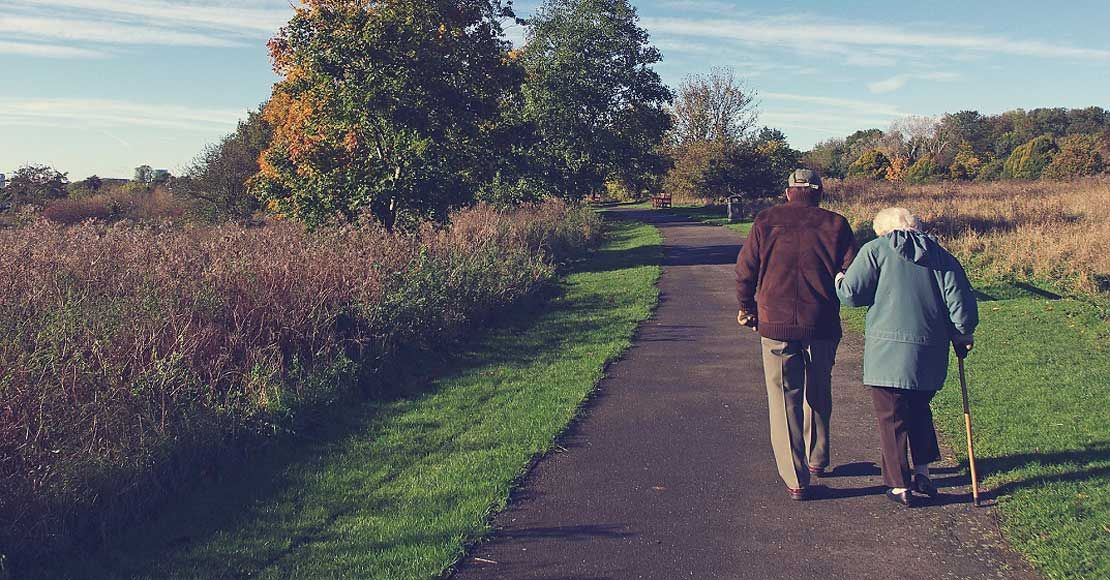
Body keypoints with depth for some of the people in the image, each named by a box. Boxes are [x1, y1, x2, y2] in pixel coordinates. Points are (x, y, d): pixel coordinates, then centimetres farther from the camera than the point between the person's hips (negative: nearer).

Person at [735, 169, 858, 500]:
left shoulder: (766, 221, 1)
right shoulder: (835, 224, 2)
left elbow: (745, 270, 1)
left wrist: (746, 308, 16)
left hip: (776, 324, -1)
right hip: (822, 325, 1)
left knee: (784, 401, 5)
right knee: (819, 394, 21)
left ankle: (795, 479, 3)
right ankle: (817, 459, 37)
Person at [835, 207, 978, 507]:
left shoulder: (875, 250, -1)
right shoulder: (941, 255, 11)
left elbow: (851, 293, -7)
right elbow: (960, 300, 5)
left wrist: (838, 280, 14)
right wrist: (962, 335, 18)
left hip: (888, 349, -4)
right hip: (930, 353, 5)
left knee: (892, 418, 5)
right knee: (919, 410, 24)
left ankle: (900, 486, 10)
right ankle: (922, 472, 24)